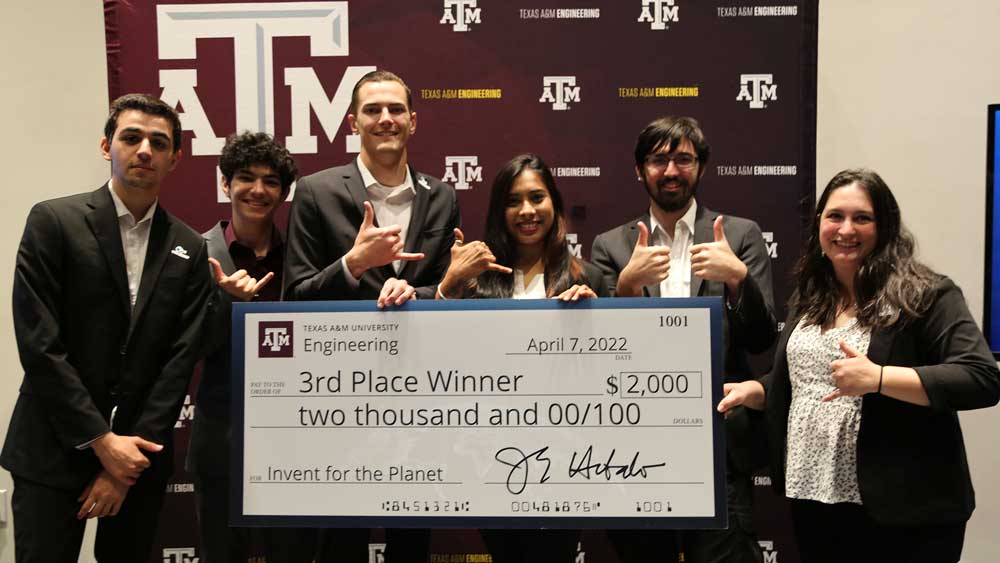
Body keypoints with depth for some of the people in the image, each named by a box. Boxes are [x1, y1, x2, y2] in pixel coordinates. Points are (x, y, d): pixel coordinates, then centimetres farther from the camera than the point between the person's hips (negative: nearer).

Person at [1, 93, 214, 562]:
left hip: (140, 451, 3)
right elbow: (38, 344, -11)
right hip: (54, 449, -3)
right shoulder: (53, 221, -6)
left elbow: (180, 359, -1)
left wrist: (132, 452, -8)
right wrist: (101, 441, -12)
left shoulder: (188, 249, 4)